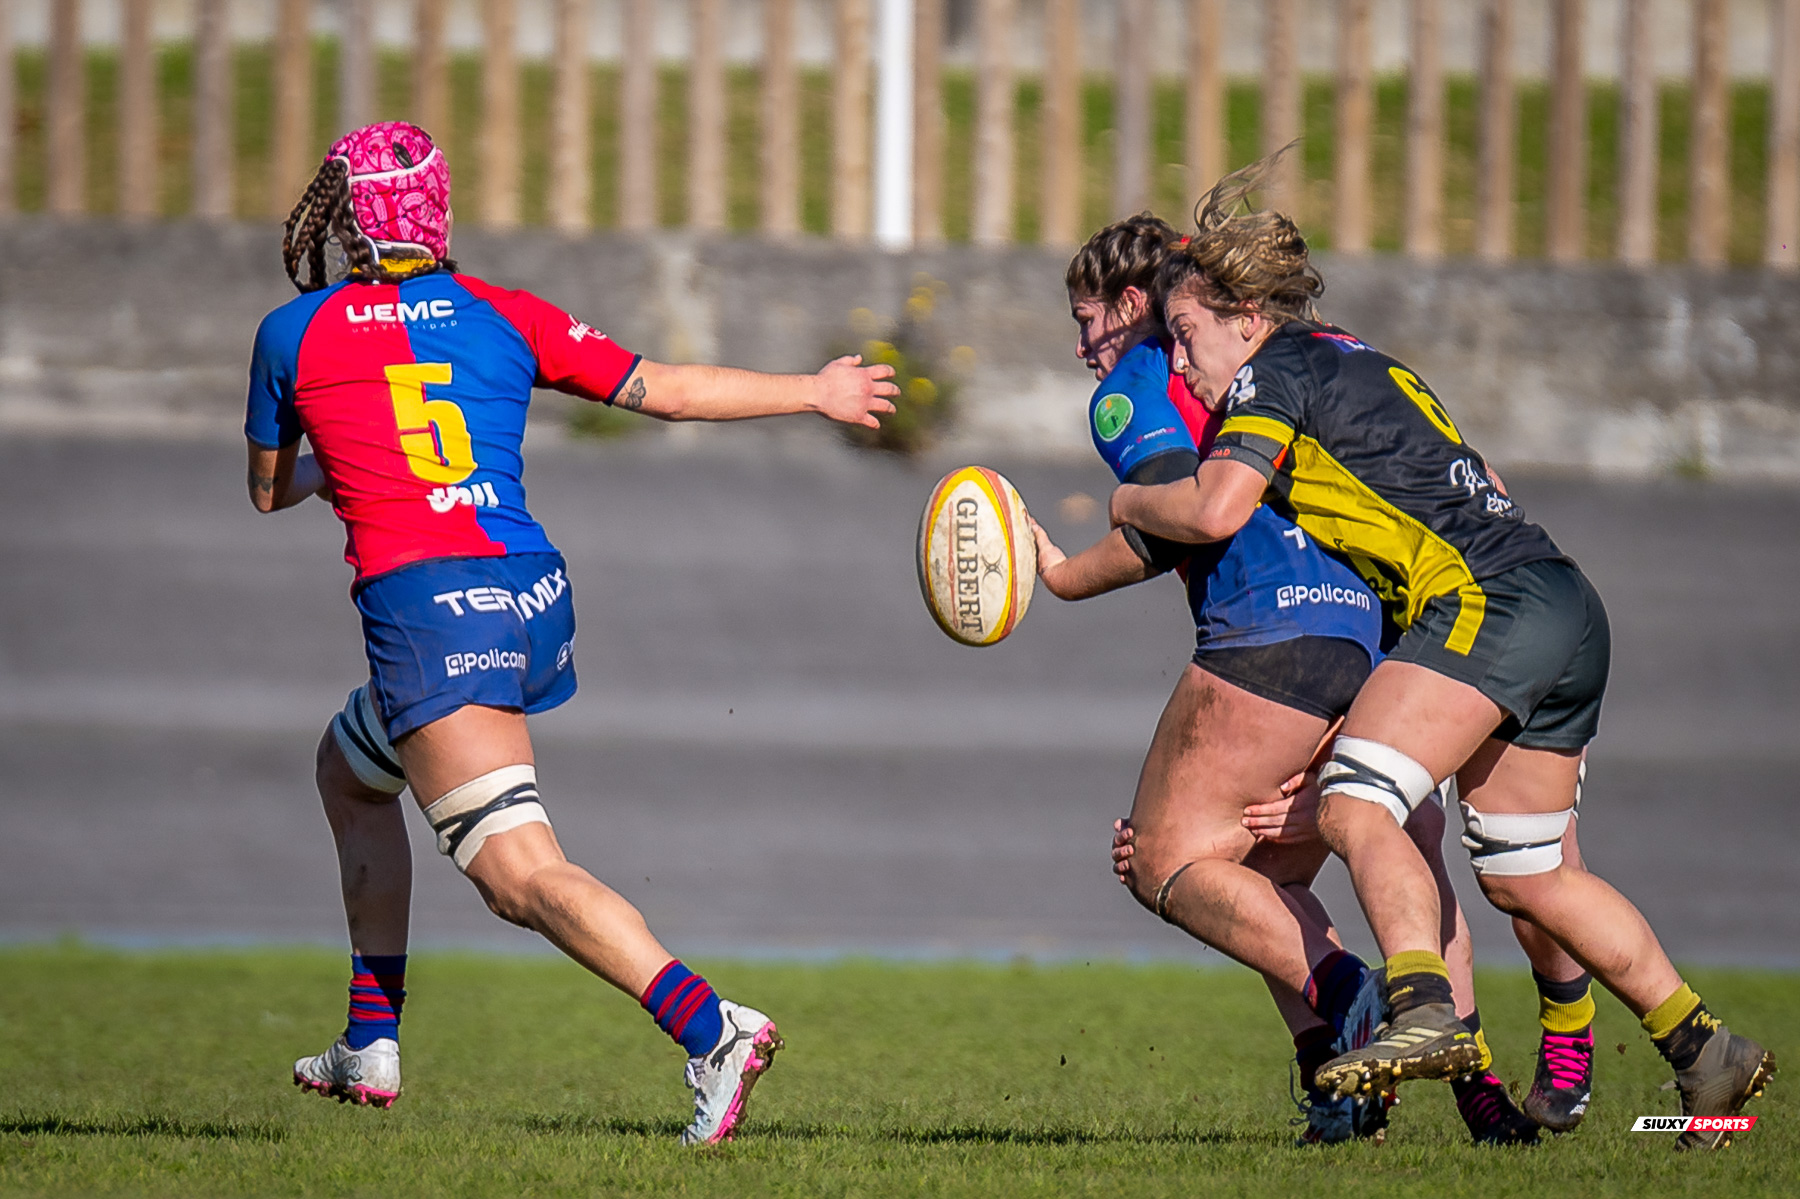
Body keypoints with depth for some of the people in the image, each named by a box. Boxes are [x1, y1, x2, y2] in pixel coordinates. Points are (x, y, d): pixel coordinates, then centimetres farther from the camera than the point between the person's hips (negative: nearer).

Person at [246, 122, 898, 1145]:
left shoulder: (293, 335, 5)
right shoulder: (503, 316, 11)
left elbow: (270, 491, 20)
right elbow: (663, 389, 11)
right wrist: (816, 392, 22)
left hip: (427, 606, -7)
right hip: (534, 596, 7)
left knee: (522, 874, -15)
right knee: (349, 769, 30)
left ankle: (711, 1029, -35)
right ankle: (372, 1048, 33)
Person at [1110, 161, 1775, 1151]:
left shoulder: (1277, 371, -1)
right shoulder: (1358, 364, 26)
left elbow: (1216, 511, -12)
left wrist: (1131, 502, 9)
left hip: (1489, 602, -9)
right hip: (1571, 617, 9)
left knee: (1354, 806, -21)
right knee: (1527, 879, 15)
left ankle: (1425, 1015, -39)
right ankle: (1705, 1051, 14)